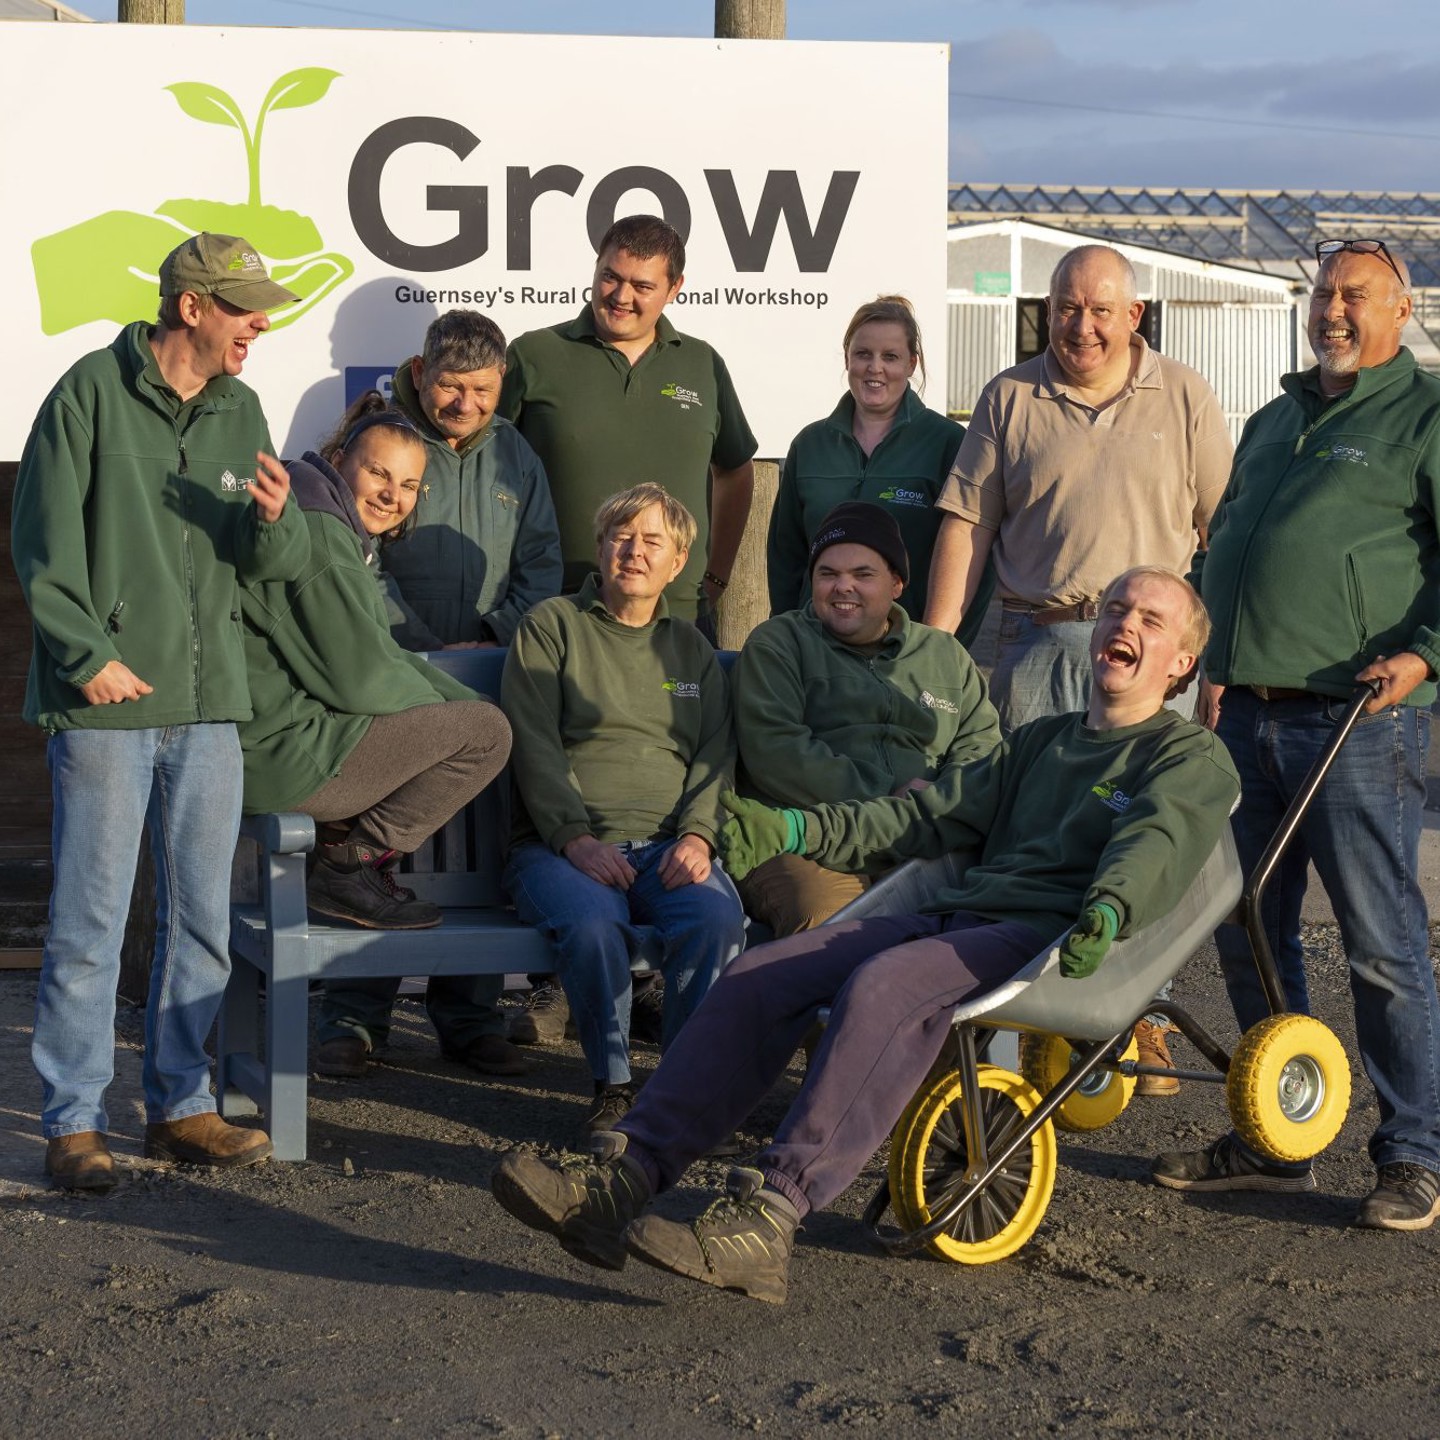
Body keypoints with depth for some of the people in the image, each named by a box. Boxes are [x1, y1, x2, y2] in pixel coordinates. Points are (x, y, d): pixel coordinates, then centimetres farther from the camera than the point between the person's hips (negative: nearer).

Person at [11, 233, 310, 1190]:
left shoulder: (239, 410, 13)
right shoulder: (92, 394, -4)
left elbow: (279, 563, 12)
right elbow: (45, 545, -5)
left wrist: (272, 518, -10)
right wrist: (89, 655, -11)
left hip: (209, 704, 6)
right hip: (106, 702, -6)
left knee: (203, 921, 9)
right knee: (90, 923, -4)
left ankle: (182, 1107, 20)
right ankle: (74, 1122, 6)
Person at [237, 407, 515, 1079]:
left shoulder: (345, 537, 22)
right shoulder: (318, 533, -13)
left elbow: (387, 658, 24)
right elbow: (363, 678, -16)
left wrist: (470, 703, 12)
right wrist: (460, 716, 0)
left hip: (284, 742, 11)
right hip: (283, 749, -11)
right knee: (484, 734, -14)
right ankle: (350, 864, -3)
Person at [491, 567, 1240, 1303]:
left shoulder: (1192, 758, 12)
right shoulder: (1039, 741, 32)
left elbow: (1156, 844, -10)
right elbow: (929, 814, 27)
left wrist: (1106, 911, -33)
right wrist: (790, 829, 14)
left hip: (1049, 938, -6)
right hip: (954, 912, 7)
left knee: (882, 987, -35)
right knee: (759, 974, -15)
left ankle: (764, 1218, -43)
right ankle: (623, 1177, -25)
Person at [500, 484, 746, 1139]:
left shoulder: (692, 649, 25)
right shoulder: (552, 626, 12)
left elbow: (717, 753, 14)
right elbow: (534, 742, 0)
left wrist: (698, 833, -7)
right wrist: (575, 837, -15)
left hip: (667, 844, 3)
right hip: (562, 843, -2)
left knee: (717, 918, -31)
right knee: (593, 923, -36)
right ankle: (612, 1083, -17)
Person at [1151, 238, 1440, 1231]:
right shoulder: (1275, 421, 22)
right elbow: (1219, 545, 29)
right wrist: (1207, 660, 17)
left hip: (1359, 721, -7)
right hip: (1248, 715, 7)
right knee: (1247, 936, 11)